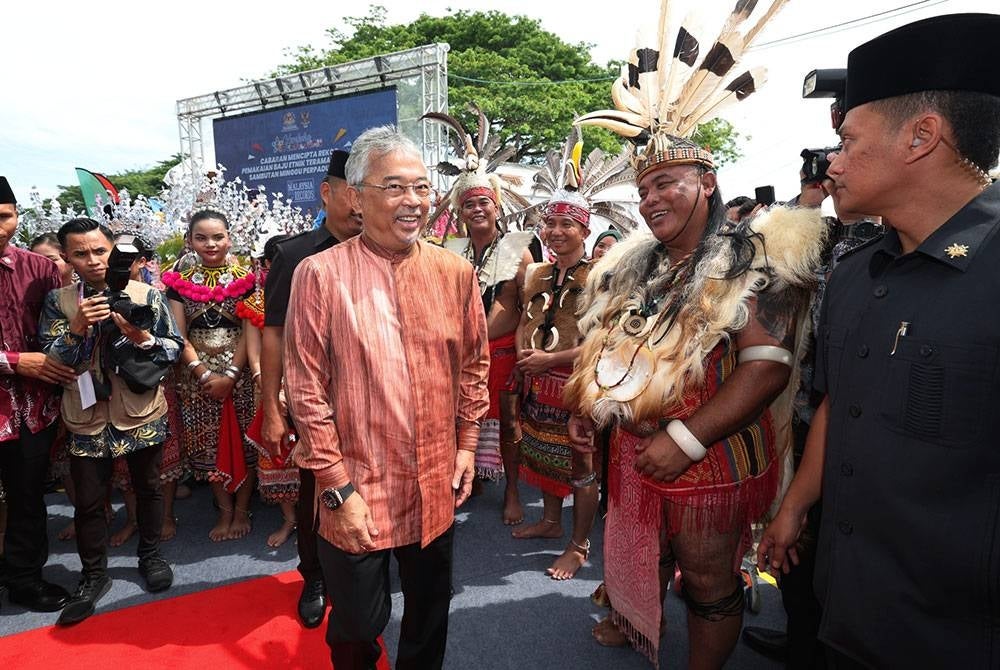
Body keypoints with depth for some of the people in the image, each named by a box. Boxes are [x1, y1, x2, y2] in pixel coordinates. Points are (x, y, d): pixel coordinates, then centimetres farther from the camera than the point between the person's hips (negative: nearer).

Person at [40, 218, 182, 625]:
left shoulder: (146, 294, -4)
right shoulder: (57, 302, 0)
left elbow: (175, 347, -3)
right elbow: (49, 363, -5)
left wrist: (143, 339, -22)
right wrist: (77, 328, -21)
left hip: (142, 412, 0)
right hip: (87, 417, 1)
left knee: (148, 488, 15)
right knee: (89, 500, 9)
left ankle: (150, 554, 37)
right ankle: (93, 575, 30)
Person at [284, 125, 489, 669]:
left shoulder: (455, 272, -1)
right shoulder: (320, 274, -11)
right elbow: (306, 389, -10)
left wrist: (466, 445, 6)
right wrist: (338, 487, -11)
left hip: (437, 489, 3)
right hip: (356, 492, -3)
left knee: (429, 617, 22)